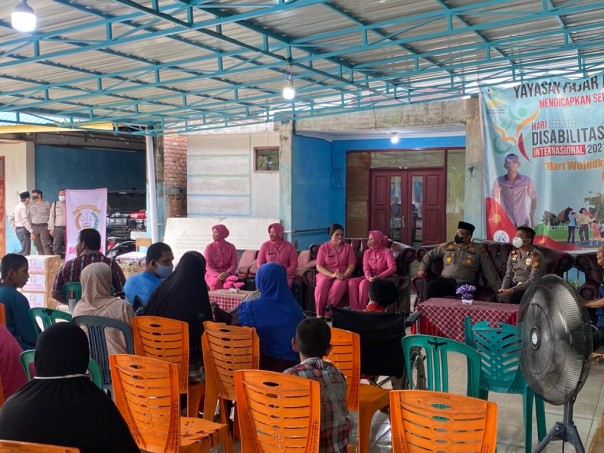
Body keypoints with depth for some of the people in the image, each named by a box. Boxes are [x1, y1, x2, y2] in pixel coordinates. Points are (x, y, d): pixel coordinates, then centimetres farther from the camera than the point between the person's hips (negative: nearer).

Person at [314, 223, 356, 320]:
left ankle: (327, 314, -29)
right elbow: (319, 267, 0)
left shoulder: (348, 248, 10)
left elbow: (351, 265, 3)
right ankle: (319, 314, -28)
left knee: (338, 286, -36)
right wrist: (332, 274, -16)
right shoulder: (323, 248, 7)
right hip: (326, 274, 0)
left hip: (343, 275, 0)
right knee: (321, 285, -36)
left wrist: (344, 275, -17)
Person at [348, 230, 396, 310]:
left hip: (382, 278, -5)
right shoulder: (367, 252, 11)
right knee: (352, 282, -22)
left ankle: (362, 309, -26)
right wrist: (369, 277, -25)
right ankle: (354, 309, -24)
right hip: (369, 277, 5)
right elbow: (366, 268, -2)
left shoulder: (387, 252, -4)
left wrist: (379, 276, -30)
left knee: (364, 283, -32)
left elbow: (393, 268, -18)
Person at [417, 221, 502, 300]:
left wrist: (498, 289, 4)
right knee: (429, 286, -29)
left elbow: (489, 271, 10)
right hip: (446, 280, 3)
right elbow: (430, 255, 27)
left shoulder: (478, 249, 12)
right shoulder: (447, 246, 18)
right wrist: (422, 268, 11)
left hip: (465, 282, -2)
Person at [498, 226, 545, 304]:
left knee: (508, 297, -30)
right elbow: (508, 275, 8)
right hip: (514, 286, 5)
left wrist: (511, 290, -25)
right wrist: (503, 290, -11)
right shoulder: (513, 253, 8)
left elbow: (533, 281, -19)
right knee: (499, 296, -22)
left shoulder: (536, 256, -13)